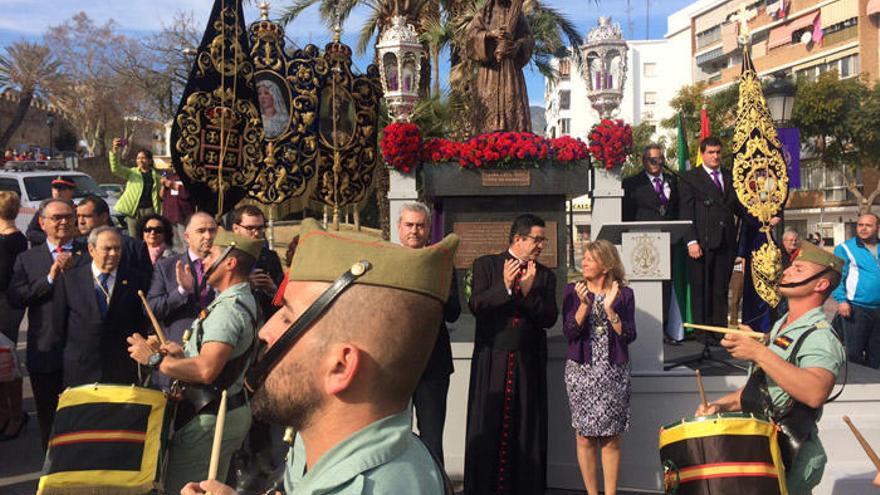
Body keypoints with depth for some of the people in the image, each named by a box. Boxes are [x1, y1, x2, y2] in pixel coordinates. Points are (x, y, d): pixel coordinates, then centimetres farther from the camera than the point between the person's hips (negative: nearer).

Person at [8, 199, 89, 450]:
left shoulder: (90, 254, 2)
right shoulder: (27, 259, 8)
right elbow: (14, 298, -6)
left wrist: (73, 272, -16)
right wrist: (50, 278, -14)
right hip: (45, 352, 2)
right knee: (48, 417, 13)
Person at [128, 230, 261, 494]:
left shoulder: (229, 308, -23)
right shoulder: (241, 300, 10)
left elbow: (206, 370, -33)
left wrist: (155, 359, -23)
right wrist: (180, 350, 7)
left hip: (209, 418, -10)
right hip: (229, 411, 10)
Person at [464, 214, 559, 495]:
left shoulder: (545, 276, 10)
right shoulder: (485, 265, 5)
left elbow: (549, 319, 0)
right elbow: (476, 306, -7)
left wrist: (529, 291, -14)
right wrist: (504, 286, -20)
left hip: (528, 363, 2)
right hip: (491, 359, -2)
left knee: (526, 428, 4)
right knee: (487, 426, 3)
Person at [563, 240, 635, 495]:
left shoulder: (623, 294, 1)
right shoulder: (573, 291, 2)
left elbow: (628, 335, -5)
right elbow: (569, 332, -7)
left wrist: (609, 308, -16)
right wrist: (584, 304, -18)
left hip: (614, 372, 0)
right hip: (581, 371, 0)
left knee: (611, 439, 3)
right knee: (585, 437, 5)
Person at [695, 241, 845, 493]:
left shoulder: (820, 337, -16)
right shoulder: (780, 327, 13)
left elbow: (816, 393, -36)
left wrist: (759, 353, -36)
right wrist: (721, 405, 6)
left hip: (790, 463, -8)